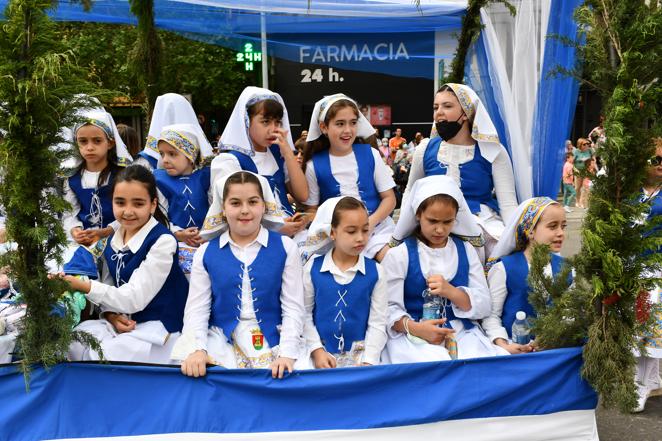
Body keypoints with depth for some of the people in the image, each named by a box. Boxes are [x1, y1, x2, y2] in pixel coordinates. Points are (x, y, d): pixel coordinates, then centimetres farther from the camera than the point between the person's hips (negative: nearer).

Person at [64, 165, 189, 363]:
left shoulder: (162, 241, -16)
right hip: (122, 322, 6)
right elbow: (108, 288, 11)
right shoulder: (112, 241, 8)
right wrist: (111, 315, -11)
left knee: (104, 355, -27)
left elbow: (134, 298, -18)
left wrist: (82, 285, -22)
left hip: (158, 325, -6)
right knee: (74, 342, -18)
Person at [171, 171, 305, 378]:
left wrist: (287, 353, -13)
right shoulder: (206, 253, 5)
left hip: (272, 342, -1)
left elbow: (293, 308, -1)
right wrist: (197, 349, -14)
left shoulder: (285, 247, 1)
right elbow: (196, 309, 3)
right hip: (222, 342, 1)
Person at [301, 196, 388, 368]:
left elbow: (377, 324, -1)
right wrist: (317, 350, -6)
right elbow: (305, 314, 3)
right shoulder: (312, 268, -2)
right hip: (322, 352, 0)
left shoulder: (375, 272, -2)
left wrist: (368, 360, -10)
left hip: (360, 353, 1)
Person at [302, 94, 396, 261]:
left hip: (376, 227, 1)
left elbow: (389, 198, 4)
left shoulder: (370, 155, 1)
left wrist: (370, 223, -13)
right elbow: (312, 210, 6)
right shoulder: (314, 165, -2)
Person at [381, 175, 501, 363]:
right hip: (413, 334, -3)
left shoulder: (466, 250, 11)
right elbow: (389, 308, -6)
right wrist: (415, 328, -25)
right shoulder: (399, 255, 1)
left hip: (462, 332, 3)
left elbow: (483, 307, 6)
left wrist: (451, 292, -13)